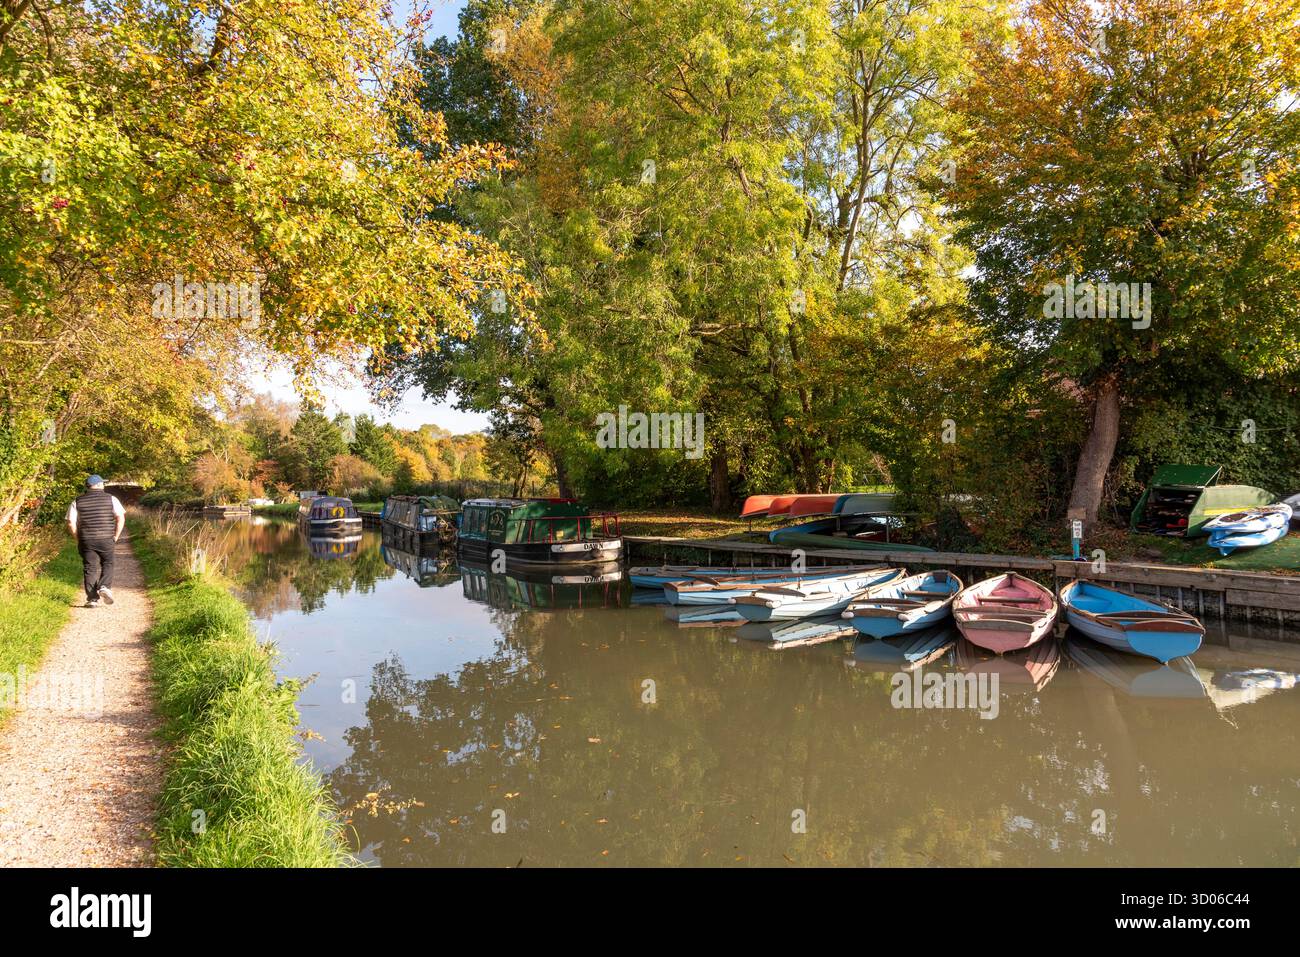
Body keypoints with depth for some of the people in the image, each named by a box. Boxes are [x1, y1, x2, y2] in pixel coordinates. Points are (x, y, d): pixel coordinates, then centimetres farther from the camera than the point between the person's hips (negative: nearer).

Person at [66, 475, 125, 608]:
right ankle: (105, 587, -7)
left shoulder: (77, 502, 5)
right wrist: (116, 537, 1)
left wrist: (78, 539, 8)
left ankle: (92, 599, 3)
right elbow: (121, 518, -6)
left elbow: (71, 523, -1)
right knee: (107, 564, 16)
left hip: (86, 540, 1)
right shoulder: (111, 499, 1)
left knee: (90, 568, 5)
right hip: (106, 539, -1)